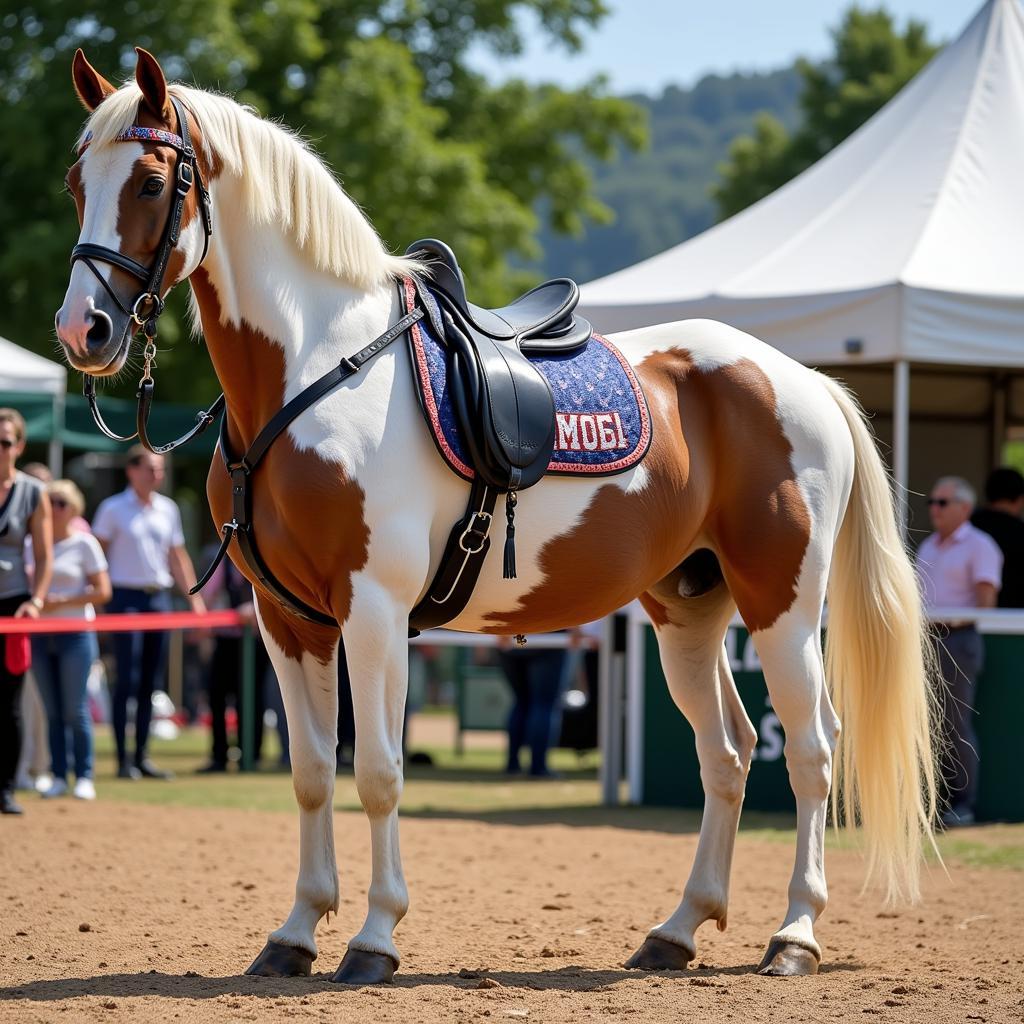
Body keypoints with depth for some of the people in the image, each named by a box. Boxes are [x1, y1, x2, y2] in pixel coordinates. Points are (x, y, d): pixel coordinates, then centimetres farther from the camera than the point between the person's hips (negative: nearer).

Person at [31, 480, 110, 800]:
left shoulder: (84, 543, -1)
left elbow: (102, 592, -5)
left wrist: (62, 602, -14)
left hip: (75, 633, -4)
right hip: (40, 635, 4)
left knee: (76, 710, -5)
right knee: (52, 711, 5)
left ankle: (84, 777, 1)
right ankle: (58, 776, 9)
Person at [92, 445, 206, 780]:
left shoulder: (168, 509, 12)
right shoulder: (113, 509, -3)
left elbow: (177, 557, 18)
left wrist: (194, 597, 13)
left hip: (159, 598, 5)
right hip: (126, 598, -5)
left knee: (151, 683, 6)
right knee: (127, 681, -8)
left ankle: (142, 756, 13)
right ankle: (123, 760, -5)